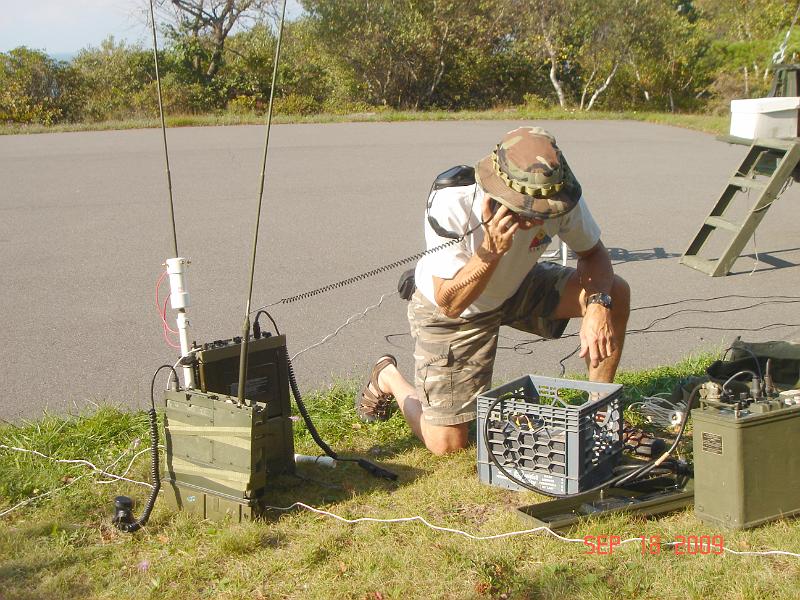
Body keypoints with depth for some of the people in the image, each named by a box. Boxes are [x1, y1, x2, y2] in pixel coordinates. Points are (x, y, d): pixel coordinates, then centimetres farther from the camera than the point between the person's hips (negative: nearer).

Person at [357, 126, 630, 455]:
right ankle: (388, 377, 25)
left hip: (516, 290, 4)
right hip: (446, 309, -4)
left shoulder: (561, 197, -28)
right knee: (446, 444, -5)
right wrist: (491, 251, -50)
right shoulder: (451, 207, -39)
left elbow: (593, 253, -9)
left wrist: (598, 304, -30)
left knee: (615, 293, -15)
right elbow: (450, 304, -35)